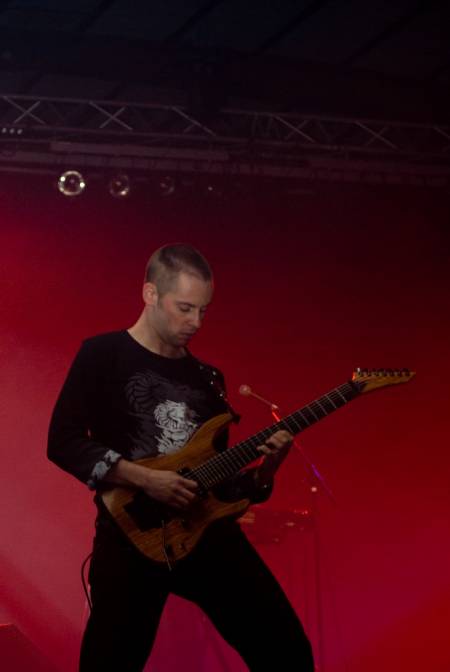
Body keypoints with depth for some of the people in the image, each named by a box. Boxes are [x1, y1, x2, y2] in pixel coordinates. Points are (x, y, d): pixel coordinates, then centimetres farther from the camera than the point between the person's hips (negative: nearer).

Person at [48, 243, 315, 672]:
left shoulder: (206, 378, 14)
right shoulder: (103, 356, -2)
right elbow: (63, 442, -10)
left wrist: (263, 473, -4)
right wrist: (146, 479, -16)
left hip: (210, 533, 5)